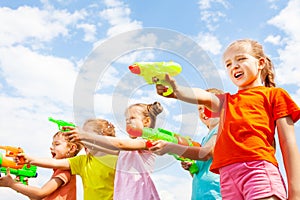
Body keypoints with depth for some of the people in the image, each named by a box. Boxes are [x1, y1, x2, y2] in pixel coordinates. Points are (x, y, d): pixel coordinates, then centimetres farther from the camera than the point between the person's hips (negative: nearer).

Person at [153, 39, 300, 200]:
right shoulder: (226, 101, 28)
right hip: (228, 176, 5)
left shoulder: (273, 94, 13)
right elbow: (201, 96, 5)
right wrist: (176, 90, -17)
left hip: (259, 169, -4)